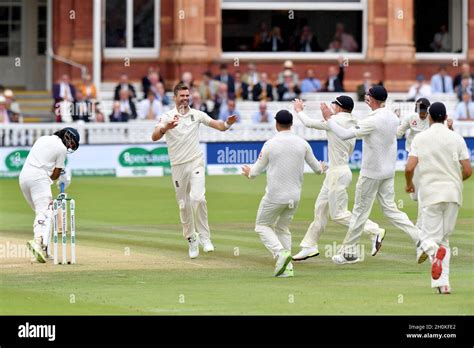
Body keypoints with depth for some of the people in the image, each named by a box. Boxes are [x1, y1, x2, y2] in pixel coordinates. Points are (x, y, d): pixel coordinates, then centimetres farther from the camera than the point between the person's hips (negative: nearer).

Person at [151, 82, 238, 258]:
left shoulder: (197, 114, 4)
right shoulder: (167, 117, -3)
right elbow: (154, 137, -17)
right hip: (177, 165, 0)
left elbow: (217, 125, 1)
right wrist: (166, 127, -38)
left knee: (197, 198, -20)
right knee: (184, 205, 6)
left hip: (196, 163, 0)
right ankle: (192, 241, 19)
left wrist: (227, 123, -22)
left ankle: (204, 237, -9)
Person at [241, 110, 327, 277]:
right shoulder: (302, 143, 1)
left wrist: (249, 172, 23)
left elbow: (255, 171, -1)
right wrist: (322, 168, 38)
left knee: (262, 226, 13)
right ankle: (287, 267, 8)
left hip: (275, 196, -4)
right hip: (294, 196, 4)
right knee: (283, 228, 20)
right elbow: (317, 168, 12)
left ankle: (280, 252, -13)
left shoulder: (270, 144, -9)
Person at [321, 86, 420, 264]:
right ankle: (420, 239, -1)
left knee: (360, 211, 3)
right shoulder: (393, 117, 3)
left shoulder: (372, 121, -21)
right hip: (388, 171, 7)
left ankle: (349, 251, 10)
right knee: (390, 209, 11)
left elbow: (344, 134, -25)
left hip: (371, 172, -7)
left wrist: (328, 118, -13)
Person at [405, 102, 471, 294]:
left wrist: (409, 183, 15)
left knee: (430, 236, 5)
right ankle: (443, 282, 2)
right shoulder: (456, 138, 2)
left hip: (430, 193, -1)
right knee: (445, 238, 12)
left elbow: (409, 168, -7)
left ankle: (433, 249, -32)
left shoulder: (420, 138, 1)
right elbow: (468, 170, 0)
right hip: (453, 193, 1)